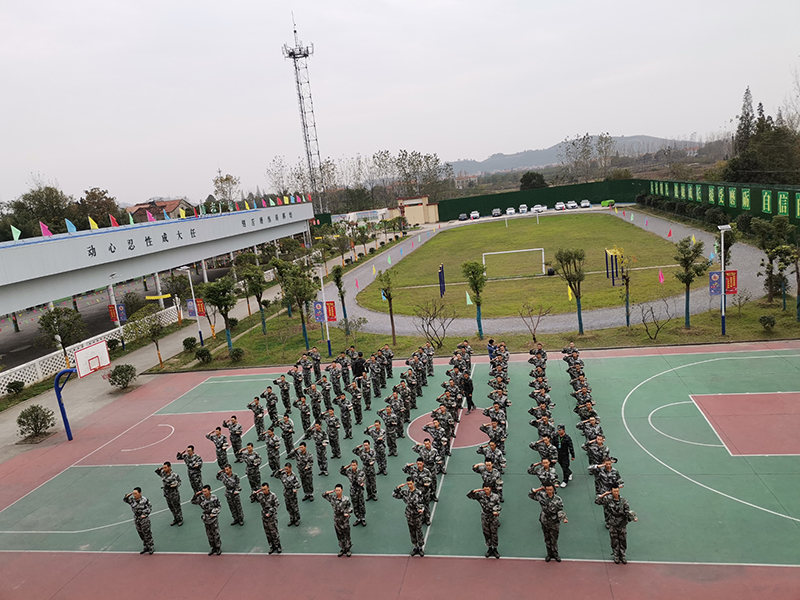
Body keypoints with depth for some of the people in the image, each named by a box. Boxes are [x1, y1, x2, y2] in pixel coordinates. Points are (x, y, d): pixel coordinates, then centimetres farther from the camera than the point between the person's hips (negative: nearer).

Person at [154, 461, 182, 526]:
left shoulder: (174, 475, -21)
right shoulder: (163, 473, -4)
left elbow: (179, 483, -10)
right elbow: (157, 471, 14)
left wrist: (174, 485, -28)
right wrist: (160, 468, -5)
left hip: (174, 495, -6)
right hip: (167, 494, 6)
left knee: (177, 508, 9)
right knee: (172, 508, 20)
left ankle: (180, 520, 26)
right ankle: (175, 520, 36)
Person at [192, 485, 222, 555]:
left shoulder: (214, 498, -15)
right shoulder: (202, 498, -8)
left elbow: (219, 506, -4)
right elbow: (193, 502, 0)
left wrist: (214, 513, -16)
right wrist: (196, 495, -16)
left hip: (214, 519, -4)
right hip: (206, 519, 4)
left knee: (216, 534, 4)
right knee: (209, 535, 14)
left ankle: (219, 548, 21)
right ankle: (214, 548, 30)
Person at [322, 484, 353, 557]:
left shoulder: (346, 499, -15)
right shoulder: (333, 498, -6)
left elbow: (349, 507, -4)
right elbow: (324, 495, 2)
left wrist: (347, 513, -22)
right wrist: (332, 491, -9)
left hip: (345, 520, -3)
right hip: (336, 520, 3)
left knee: (347, 535, 7)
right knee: (340, 536, 15)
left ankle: (348, 549, 24)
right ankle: (343, 549, 31)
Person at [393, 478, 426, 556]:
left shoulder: (418, 493, -16)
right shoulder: (405, 492, -6)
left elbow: (422, 503, -10)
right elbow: (394, 494, -1)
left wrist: (421, 509, -30)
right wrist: (399, 487, -13)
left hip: (417, 516, -3)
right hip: (409, 516, 4)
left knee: (419, 532, 8)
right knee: (412, 532, 17)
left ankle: (421, 548, 26)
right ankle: (415, 547, 34)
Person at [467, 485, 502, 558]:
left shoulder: (495, 497, -13)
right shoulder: (480, 495, -11)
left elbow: (498, 506, -2)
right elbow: (469, 496, -10)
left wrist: (496, 511, -23)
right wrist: (475, 490, -25)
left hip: (493, 518, -1)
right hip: (484, 518, 1)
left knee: (494, 534, 9)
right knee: (486, 534, 13)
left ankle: (495, 549, 29)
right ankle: (489, 548, 34)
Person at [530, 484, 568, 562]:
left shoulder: (558, 500, -19)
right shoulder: (542, 495, -13)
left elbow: (560, 511, -14)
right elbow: (531, 495, -5)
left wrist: (564, 519, -35)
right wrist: (540, 489, -17)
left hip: (554, 524, -2)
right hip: (544, 522, 2)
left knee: (554, 540, 13)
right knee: (547, 539, 17)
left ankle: (555, 554, 36)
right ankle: (549, 554, 37)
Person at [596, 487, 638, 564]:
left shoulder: (623, 501, -9)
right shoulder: (608, 499, -10)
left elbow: (628, 512, -8)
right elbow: (597, 501, -12)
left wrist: (633, 518, -25)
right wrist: (604, 494, -18)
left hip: (622, 525, 1)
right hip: (612, 525, -1)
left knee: (623, 541, 10)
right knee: (614, 541, 9)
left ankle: (622, 556, 28)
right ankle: (616, 556, 27)